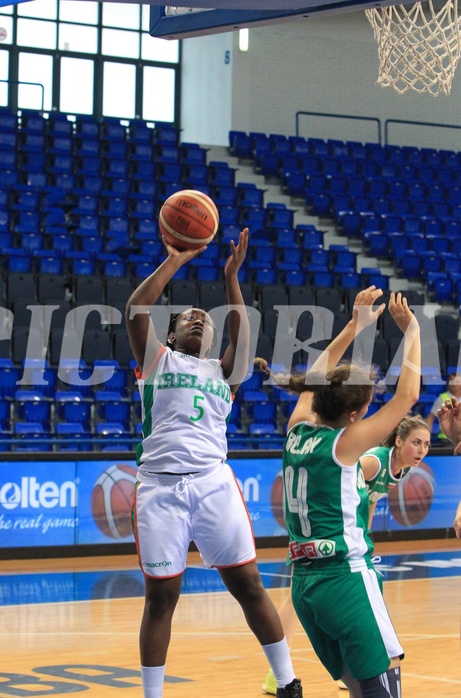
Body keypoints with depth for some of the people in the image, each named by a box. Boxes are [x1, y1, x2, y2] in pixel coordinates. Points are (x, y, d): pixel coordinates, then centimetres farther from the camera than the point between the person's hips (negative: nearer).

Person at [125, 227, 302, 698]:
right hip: (160, 486, -1)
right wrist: (174, 260, 3)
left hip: (213, 483, 2)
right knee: (160, 596, 0)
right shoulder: (157, 360, 16)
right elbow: (135, 309, 2)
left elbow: (242, 337, 2)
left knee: (248, 585, 0)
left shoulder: (222, 372, 21)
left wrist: (231, 277, 0)